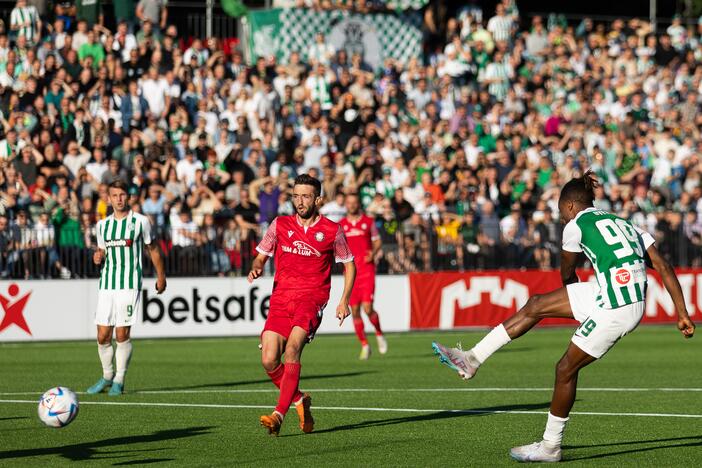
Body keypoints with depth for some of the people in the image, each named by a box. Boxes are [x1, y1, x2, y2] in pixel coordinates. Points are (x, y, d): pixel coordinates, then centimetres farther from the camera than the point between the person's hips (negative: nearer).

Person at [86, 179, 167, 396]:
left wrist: (161, 276, 13)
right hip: (106, 284, 4)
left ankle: (119, 380, 4)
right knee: (102, 336, 1)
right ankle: (107, 376, 20)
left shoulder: (140, 221, 1)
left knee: (122, 335, -7)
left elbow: (152, 248, 10)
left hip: (130, 284, -4)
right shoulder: (102, 224, 12)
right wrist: (98, 257, -1)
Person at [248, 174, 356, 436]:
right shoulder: (280, 225, 9)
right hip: (281, 298, 3)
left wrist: (344, 301, 5)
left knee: (293, 348, -27)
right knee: (269, 361, -9)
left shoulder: (332, 231, 4)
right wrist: (256, 269, -8)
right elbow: (261, 255, 16)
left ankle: (279, 414, -30)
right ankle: (300, 401, 19)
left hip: (311, 299, -3)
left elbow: (349, 265, 14)